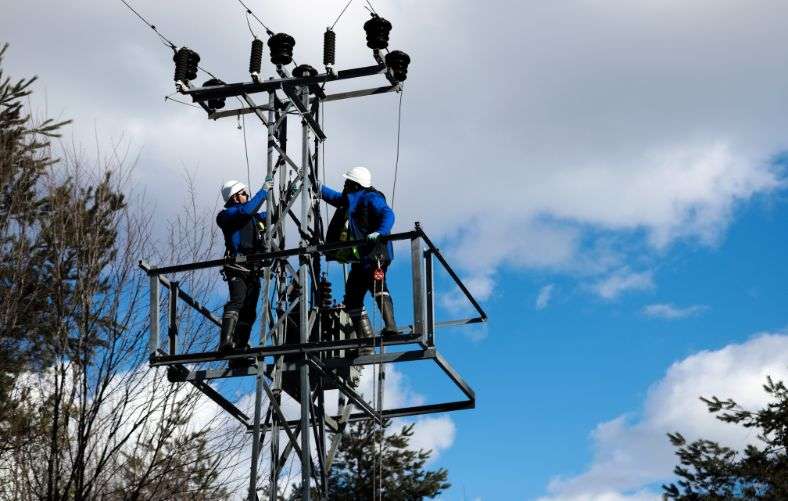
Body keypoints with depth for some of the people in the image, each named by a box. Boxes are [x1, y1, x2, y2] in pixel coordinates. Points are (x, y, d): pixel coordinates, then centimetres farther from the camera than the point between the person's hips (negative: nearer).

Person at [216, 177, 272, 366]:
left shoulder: (254, 217, 26)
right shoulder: (227, 215, 2)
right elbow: (247, 210, -16)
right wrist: (264, 191, -9)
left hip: (253, 271, 8)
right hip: (238, 268, -8)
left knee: (249, 313, 3)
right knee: (237, 301, -28)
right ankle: (226, 342, -42)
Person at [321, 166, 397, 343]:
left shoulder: (370, 198, -4)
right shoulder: (350, 199, 24)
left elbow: (387, 214, -20)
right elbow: (335, 197, 44)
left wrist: (380, 232, -37)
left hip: (374, 254, -10)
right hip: (359, 259, 10)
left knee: (377, 285, -30)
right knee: (352, 299, 7)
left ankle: (390, 327, -40)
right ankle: (365, 337, 8)